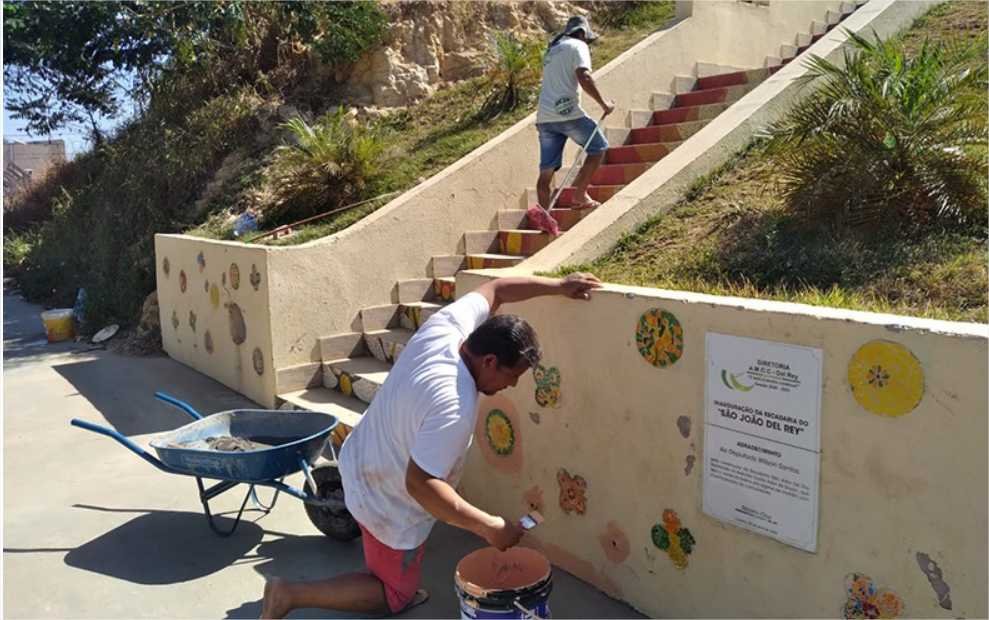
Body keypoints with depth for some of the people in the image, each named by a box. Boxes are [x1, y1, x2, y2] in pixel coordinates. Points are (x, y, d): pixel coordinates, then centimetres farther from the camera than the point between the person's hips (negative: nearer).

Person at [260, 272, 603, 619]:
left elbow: (494, 289, 0)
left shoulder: (446, 326, -16)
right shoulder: (454, 406, -38)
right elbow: (420, 484, -37)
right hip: (388, 504, -9)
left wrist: (558, 286, -4)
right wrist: (488, 527, -33)